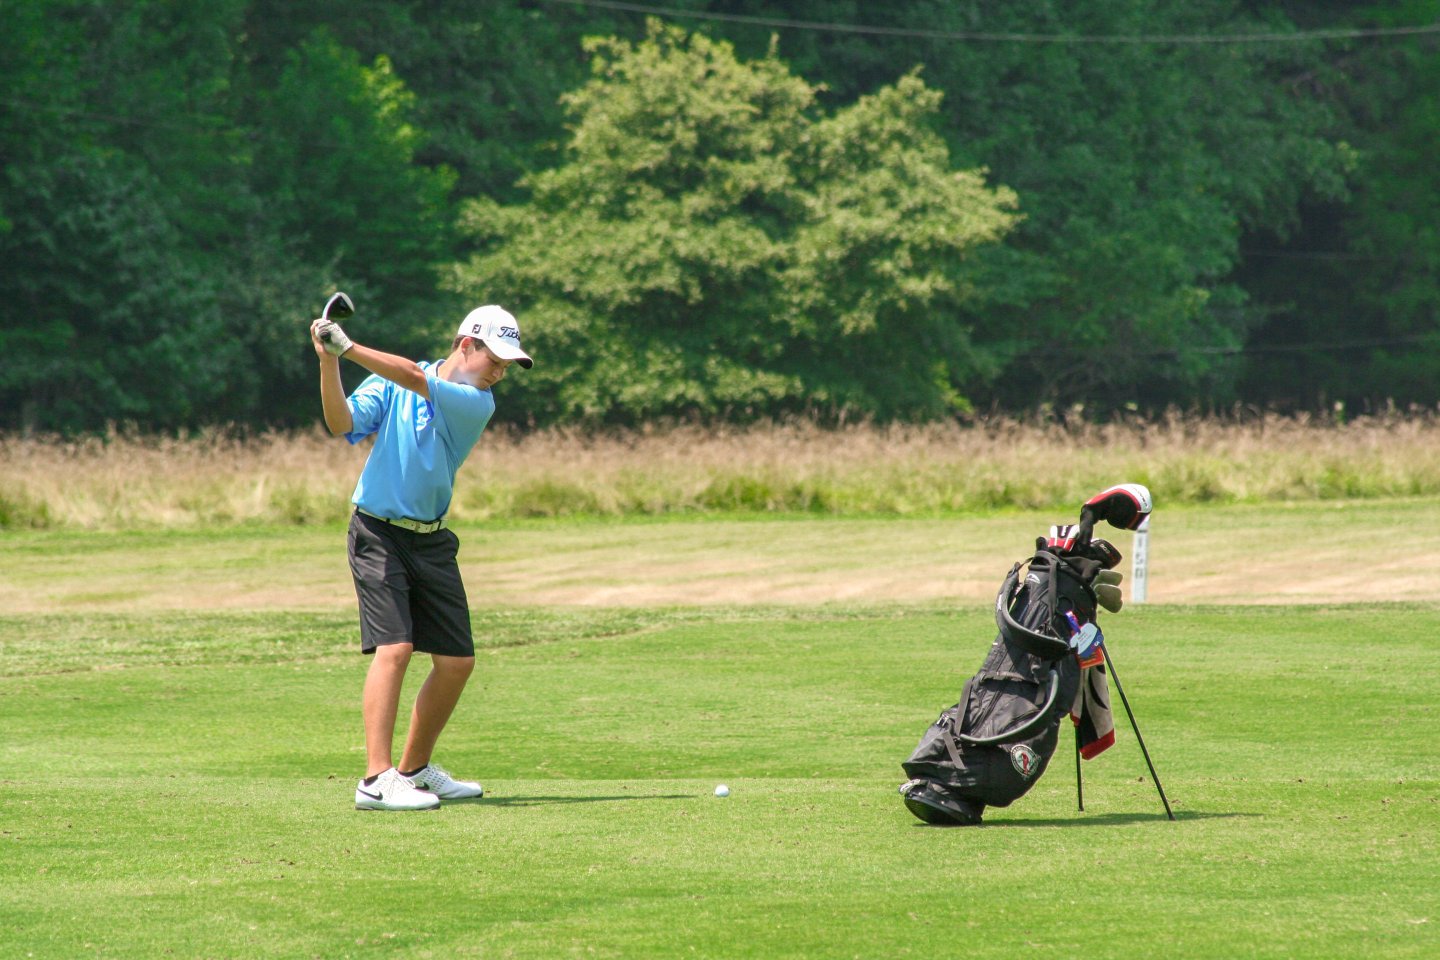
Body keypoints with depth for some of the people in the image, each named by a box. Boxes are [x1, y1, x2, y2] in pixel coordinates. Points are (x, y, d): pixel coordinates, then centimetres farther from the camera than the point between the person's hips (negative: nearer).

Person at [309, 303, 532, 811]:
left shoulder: (478, 404, -2)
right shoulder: (389, 382, -1)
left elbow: (416, 379, -17)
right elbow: (343, 424, -12)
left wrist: (347, 348, -28)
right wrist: (329, 364, -26)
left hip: (431, 541, 4)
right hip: (378, 534, -4)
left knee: (457, 662, 5)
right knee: (394, 646, -19)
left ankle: (416, 768, 24)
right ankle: (377, 779, -24)